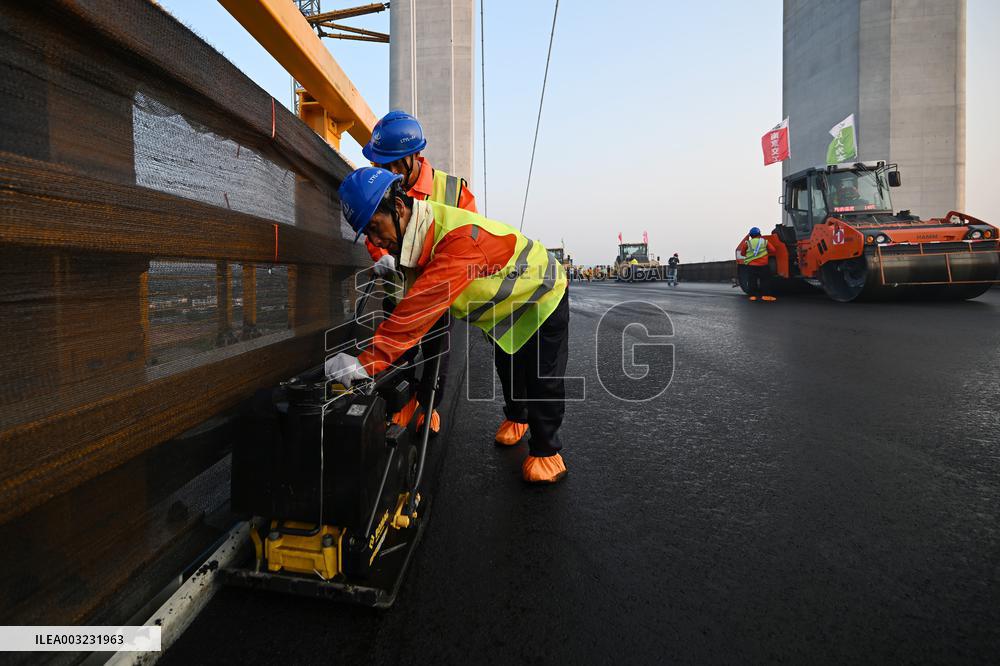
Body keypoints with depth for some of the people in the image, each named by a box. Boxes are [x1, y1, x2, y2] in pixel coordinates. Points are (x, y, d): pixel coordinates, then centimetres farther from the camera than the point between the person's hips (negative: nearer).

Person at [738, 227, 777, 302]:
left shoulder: (747, 243, 3)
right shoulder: (765, 241, 5)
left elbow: (743, 254, 10)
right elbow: (772, 250, 3)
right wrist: (766, 253, 20)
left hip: (750, 265, 1)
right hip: (763, 265, 0)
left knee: (752, 281, 6)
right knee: (765, 280, 6)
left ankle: (753, 295, 5)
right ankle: (765, 295, 1)